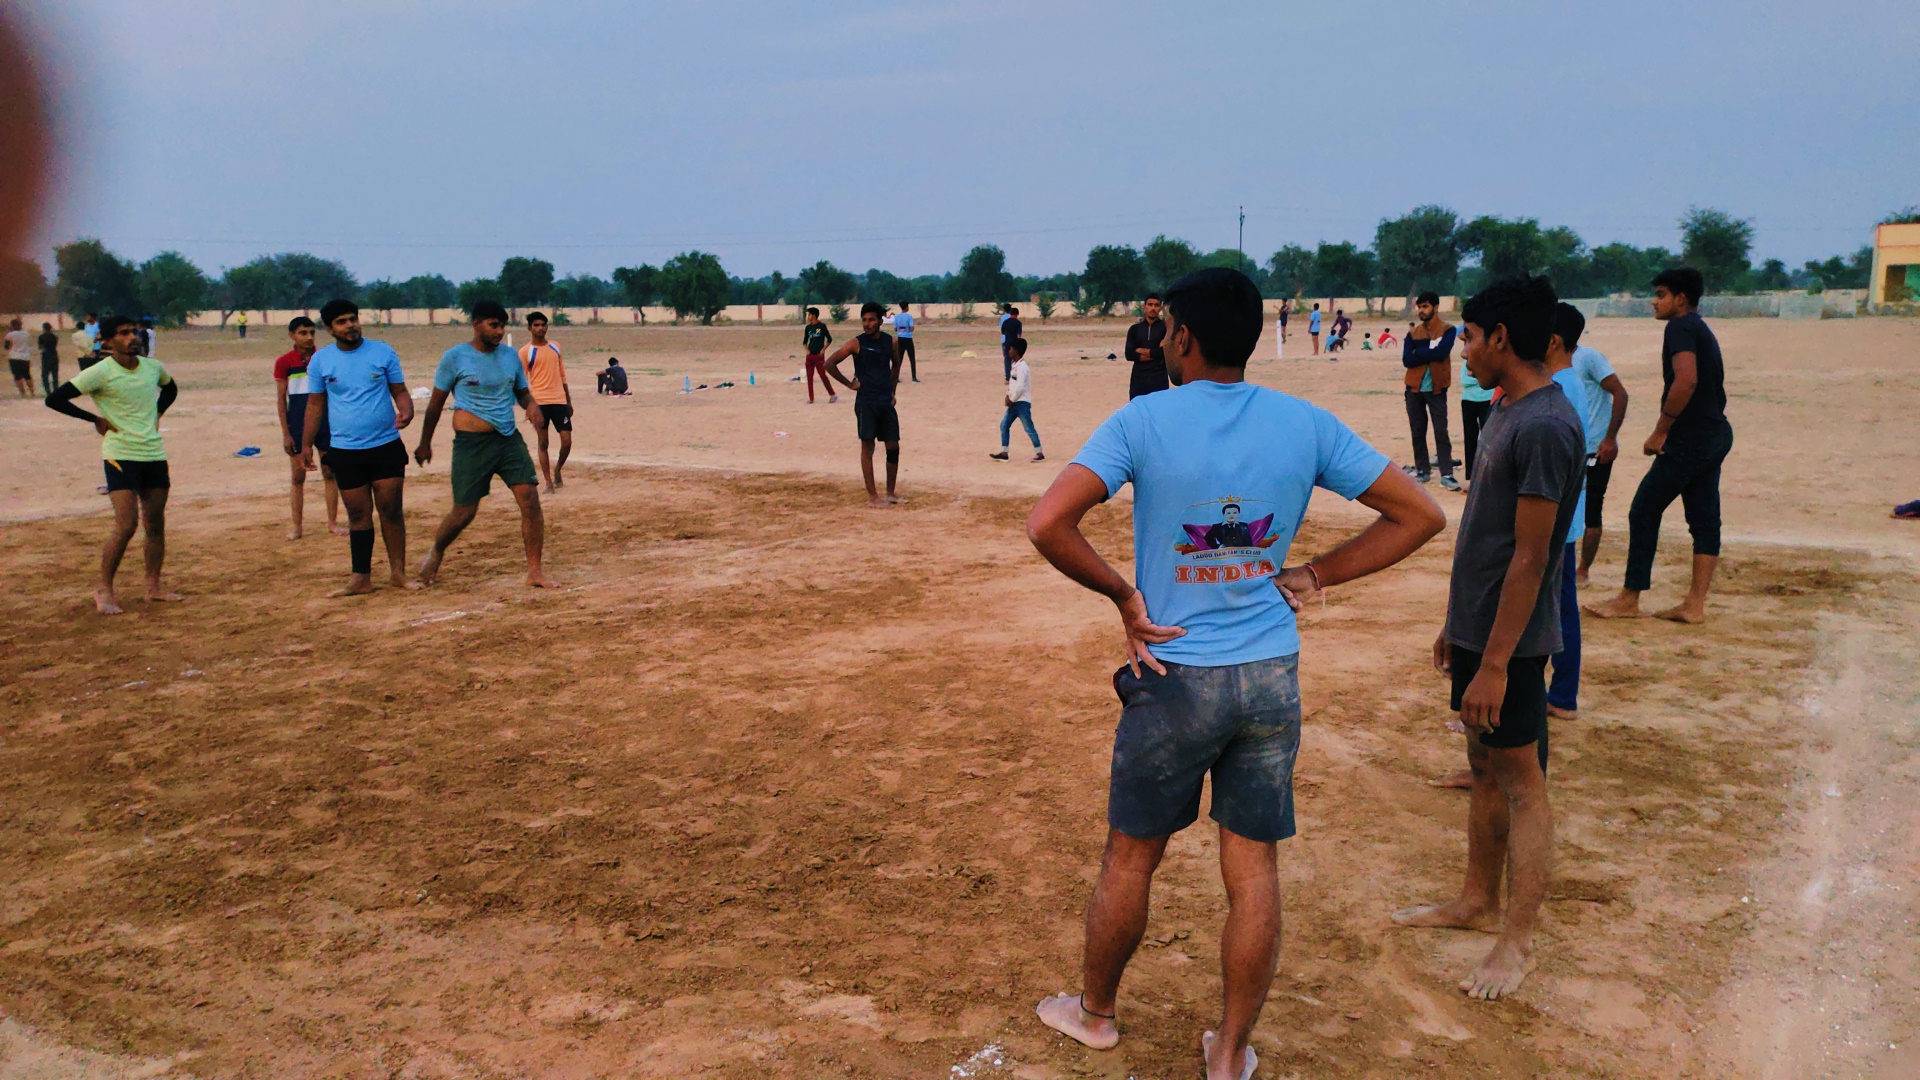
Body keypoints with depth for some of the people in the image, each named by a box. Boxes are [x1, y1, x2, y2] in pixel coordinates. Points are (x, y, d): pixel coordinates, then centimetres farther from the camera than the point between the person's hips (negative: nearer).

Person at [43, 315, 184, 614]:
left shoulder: (153, 367, 7)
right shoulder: (101, 372, -10)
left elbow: (170, 388, 30)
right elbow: (54, 399, -12)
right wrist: (95, 419, -8)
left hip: (154, 455, 6)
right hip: (121, 456, -6)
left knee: (156, 524, 9)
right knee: (126, 525, -13)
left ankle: (154, 586, 20)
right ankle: (104, 591, 0)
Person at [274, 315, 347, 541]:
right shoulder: (284, 362, -3)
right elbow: (281, 399, -2)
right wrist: (285, 433, -6)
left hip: (324, 425, 2)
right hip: (297, 427, -2)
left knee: (330, 474, 4)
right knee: (298, 477, 4)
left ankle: (332, 522, 13)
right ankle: (297, 525, 12)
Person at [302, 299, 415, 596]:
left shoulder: (383, 352, 0)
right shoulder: (320, 360, 3)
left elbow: (400, 391, 3)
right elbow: (315, 404, 9)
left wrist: (406, 412, -19)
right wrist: (305, 446, 6)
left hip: (386, 446, -1)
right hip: (345, 450, 1)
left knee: (391, 510, 0)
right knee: (358, 514, 5)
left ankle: (398, 572, 10)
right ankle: (361, 579, 11)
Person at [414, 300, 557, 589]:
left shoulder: (511, 356, 8)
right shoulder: (455, 357, -4)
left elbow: (522, 392, 19)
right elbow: (436, 402, 4)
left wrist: (532, 404, -5)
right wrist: (424, 444, 9)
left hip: (509, 438, 4)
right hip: (472, 443, -4)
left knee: (530, 499, -9)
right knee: (464, 512, -1)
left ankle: (535, 572, -1)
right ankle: (435, 555, 30)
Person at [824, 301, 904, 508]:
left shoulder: (891, 342, 6)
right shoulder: (857, 344, -7)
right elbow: (829, 363, -9)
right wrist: (850, 384, -7)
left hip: (886, 402, 5)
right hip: (866, 403, -5)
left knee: (893, 447, 6)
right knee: (867, 447, -4)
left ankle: (891, 493, 19)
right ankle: (872, 496, -1)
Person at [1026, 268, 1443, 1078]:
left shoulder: (1143, 421, -11)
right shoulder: (1306, 425, -2)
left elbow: (1047, 524, -22)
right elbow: (1419, 515, 3)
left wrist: (1122, 594, -8)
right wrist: (1314, 575, 5)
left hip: (1175, 677, -2)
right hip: (1273, 677, 3)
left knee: (1130, 859, 16)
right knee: (1254, 870, 12)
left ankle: (1094, 1012, 37)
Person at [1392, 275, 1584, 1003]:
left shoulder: (1545, 428, -21)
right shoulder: (1507, 412, 10)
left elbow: (1530, 557, -22)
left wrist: (1495, 663, -21)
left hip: (1511, 641, -9)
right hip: (1477, 628, 9)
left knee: (1520, 780, 2)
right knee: (1485, 770, 19)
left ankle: (1518, 940, 13)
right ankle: (1479, 901, 33)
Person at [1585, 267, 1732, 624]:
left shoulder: (1681, 327, -12)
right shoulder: (1702, 330, 18)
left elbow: (1686, 381, -26)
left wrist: (1660, 431, -21)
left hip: (1689, 437, -10)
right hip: (1715, 434, 10)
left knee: (1643, 513, -3)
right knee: (1704, 520, 7)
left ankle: (1629, 600, 2)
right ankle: (1695, 604, 10)